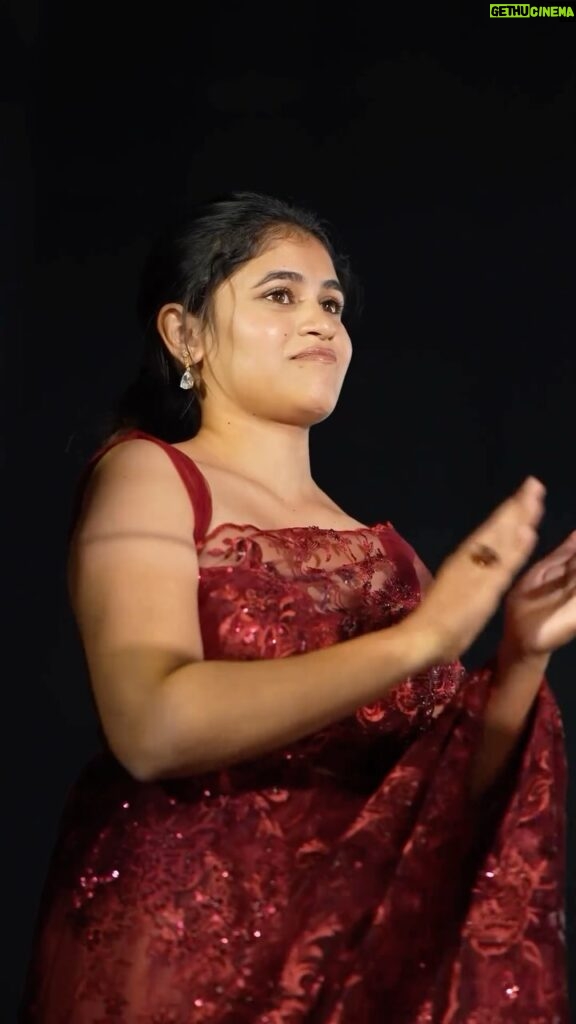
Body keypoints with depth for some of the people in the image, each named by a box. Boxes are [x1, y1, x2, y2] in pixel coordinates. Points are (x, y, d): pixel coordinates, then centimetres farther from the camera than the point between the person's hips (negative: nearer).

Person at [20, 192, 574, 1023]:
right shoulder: (146, 473, -5)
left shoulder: (371, 543, 9)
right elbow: (151, 727, -20)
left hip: (365, 957, 5)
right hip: (181, 950, -5)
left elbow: (452, 788, 9)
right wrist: (417, 639, -24)